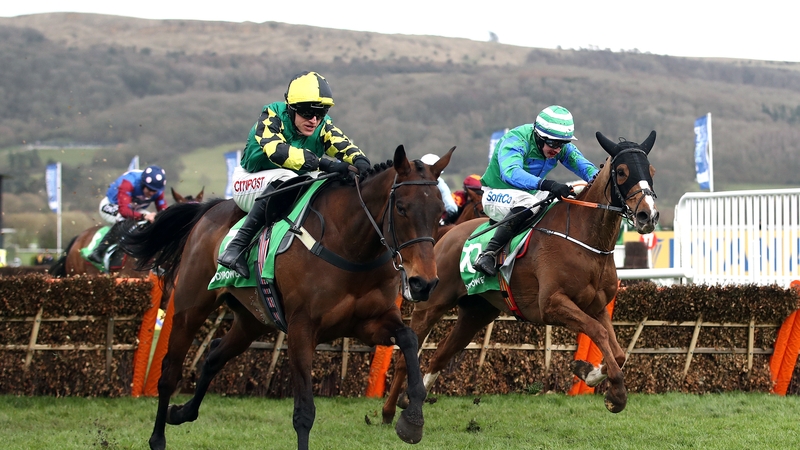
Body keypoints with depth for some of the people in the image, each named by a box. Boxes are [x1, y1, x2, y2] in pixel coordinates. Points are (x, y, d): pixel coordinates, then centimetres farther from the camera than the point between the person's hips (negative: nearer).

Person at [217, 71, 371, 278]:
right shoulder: (272, 116, -21)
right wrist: (321, 163, -50)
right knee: (284, 178, -37)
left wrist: (360, 160, -50)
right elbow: (276, 150, -40)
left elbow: (342, 145, -25)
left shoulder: (323, 125, -7)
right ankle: (237, 245, -39)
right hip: (249, 185, -5)